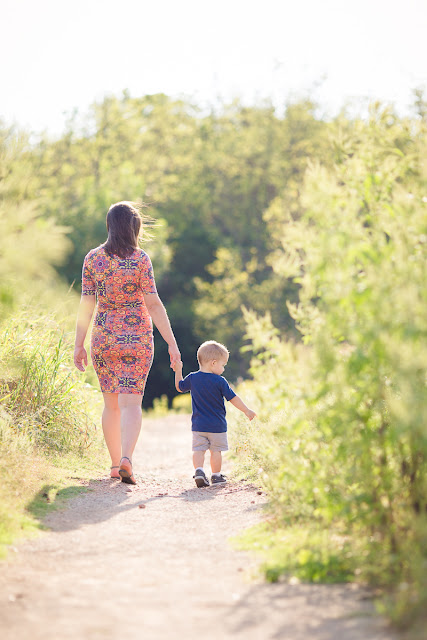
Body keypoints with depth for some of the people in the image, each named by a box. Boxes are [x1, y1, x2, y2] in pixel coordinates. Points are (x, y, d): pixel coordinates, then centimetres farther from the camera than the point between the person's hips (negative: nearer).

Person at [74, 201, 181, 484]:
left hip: (103, 337, 3)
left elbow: (86, 304, 2)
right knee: (131, 402, -4)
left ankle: (116, 462, 20)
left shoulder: (93, 258, 1)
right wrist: (172, 343, -8)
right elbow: (153, 304, -11)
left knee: (111, 403, 15)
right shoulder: (139, 258, -9)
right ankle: (126, 458, -24)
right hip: (137, 338, -3)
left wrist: (79, 344, 9)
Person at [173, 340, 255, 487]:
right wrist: (247, 411, 3)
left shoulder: (192, 378, -2)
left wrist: (178, 371, 27)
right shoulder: (220, 381, -13)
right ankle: (216, 476, 17)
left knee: (198, 449, 3)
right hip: (217, 426, -3)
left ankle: (199, 470, -18)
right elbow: (233, 398, -9)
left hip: (198, 425, 3)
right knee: (216, 450, 9)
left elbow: (179, 387, 16)